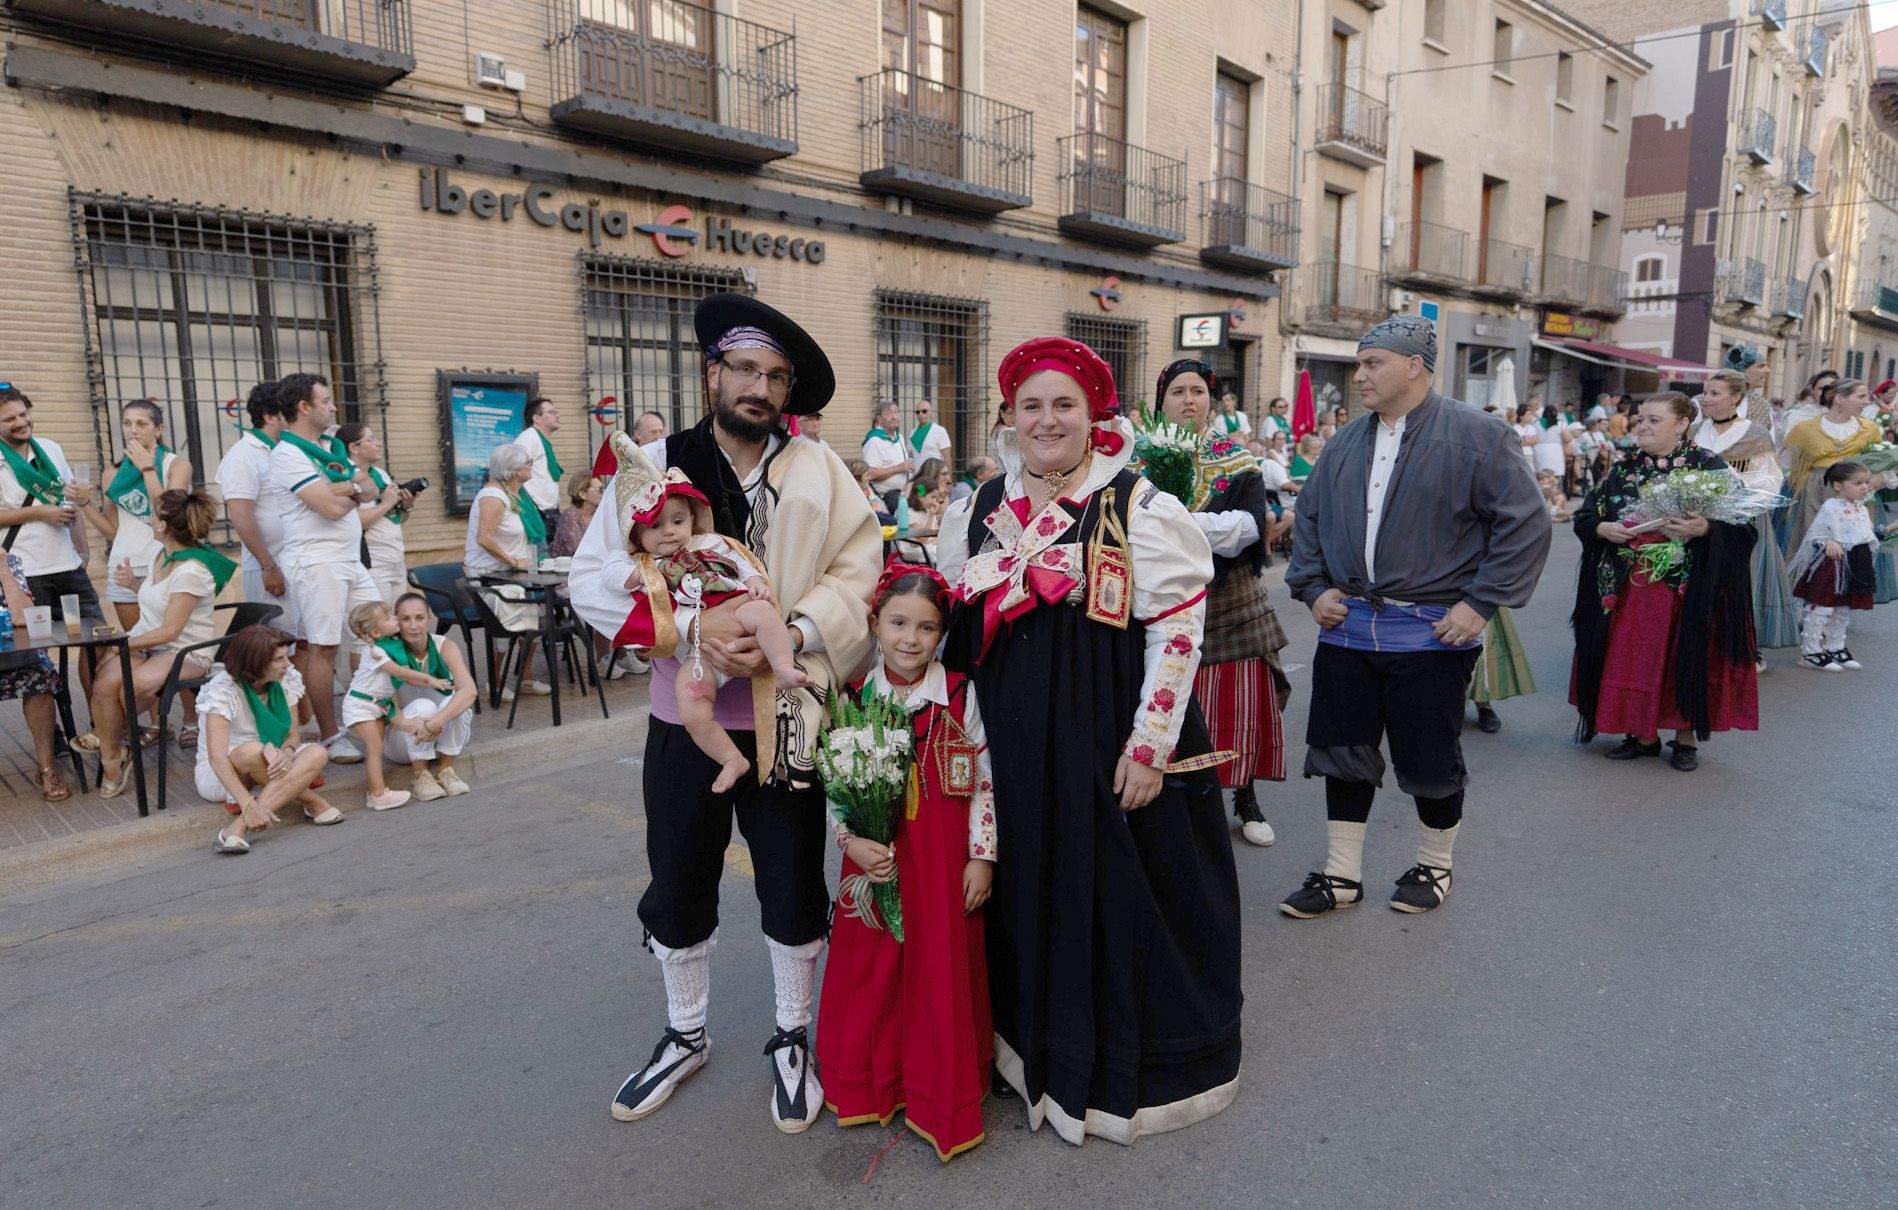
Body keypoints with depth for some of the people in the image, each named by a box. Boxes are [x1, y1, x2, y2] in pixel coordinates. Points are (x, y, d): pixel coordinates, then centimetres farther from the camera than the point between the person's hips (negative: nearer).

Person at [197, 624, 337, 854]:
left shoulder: (287, 680, -5)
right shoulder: (222, 689, -22)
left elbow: (292, 735, -3)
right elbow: (217, 756, -33)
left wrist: (286, 753, -30)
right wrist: (248, 804, -45)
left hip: (271, 765, 5)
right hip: (219, 776, -5)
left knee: (318, 754, -27)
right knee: (252, 750, -39)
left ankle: (238, 827, -33)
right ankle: (312, 803, -21)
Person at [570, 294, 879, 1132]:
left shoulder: (818, 471, -1)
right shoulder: (656, 463, -2)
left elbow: (861, 572, -4)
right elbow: (592, 578, -6)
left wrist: (790, 635, -20)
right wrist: (691, 626, -19)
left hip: (786, 716, 0)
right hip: (686, 715, 1)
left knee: (793, 889, 11)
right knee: (679, 884, 16)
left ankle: (793, 1040, 35)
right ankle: (684, 1037, 40)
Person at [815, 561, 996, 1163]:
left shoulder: (962, 694, -7)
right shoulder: (855, 699, -2)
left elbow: (986, 781, -2)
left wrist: (982, 857, -5)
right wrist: (851, 842, -12)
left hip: (946, 861, -1)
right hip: (876, 860, 2)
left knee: (942, 969, 4)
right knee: (873, 969, 9)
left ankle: (943, 1086, 25)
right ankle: (872, 1082, 32)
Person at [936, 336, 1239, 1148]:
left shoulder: (1139, 510, -7)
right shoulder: (980, 510, 8)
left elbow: (1178, 628, -10)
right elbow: (949, 625, 16)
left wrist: (1150, 744, -14)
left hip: (1114, 745, -4)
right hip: (1017, 749, 5)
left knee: (1123, 897, 6)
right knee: (1032, 896, 14)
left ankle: (1134, 1065, 28)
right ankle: (1041, 1047, 36)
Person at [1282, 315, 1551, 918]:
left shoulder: (1477, 435, -8)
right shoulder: (1347, 443, 9)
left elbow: (1526, 524, -9)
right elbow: (1309, 517, 18)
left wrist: (1481, 603, -13)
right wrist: (1314, 588, 6)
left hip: (1431, 635, -5)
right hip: (1347, 628, 5)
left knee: (1430, 762, 9)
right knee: (1344, 755, 10)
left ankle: (1434, 867, 32)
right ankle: (1341, 874, 24)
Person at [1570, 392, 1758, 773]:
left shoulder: (1707, 466, -4)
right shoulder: (1624, 468, 8)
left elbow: (1740, 524, -7)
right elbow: (1585, 516, 11)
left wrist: (1704, 529, -25)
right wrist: (1603, 528, -10)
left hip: (1686, 588, -4)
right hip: (1628, 588, 4)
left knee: (1685, 659, 2)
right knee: (1634, 660, 6)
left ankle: (1685, 738, 18)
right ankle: (1642, 734, 21)